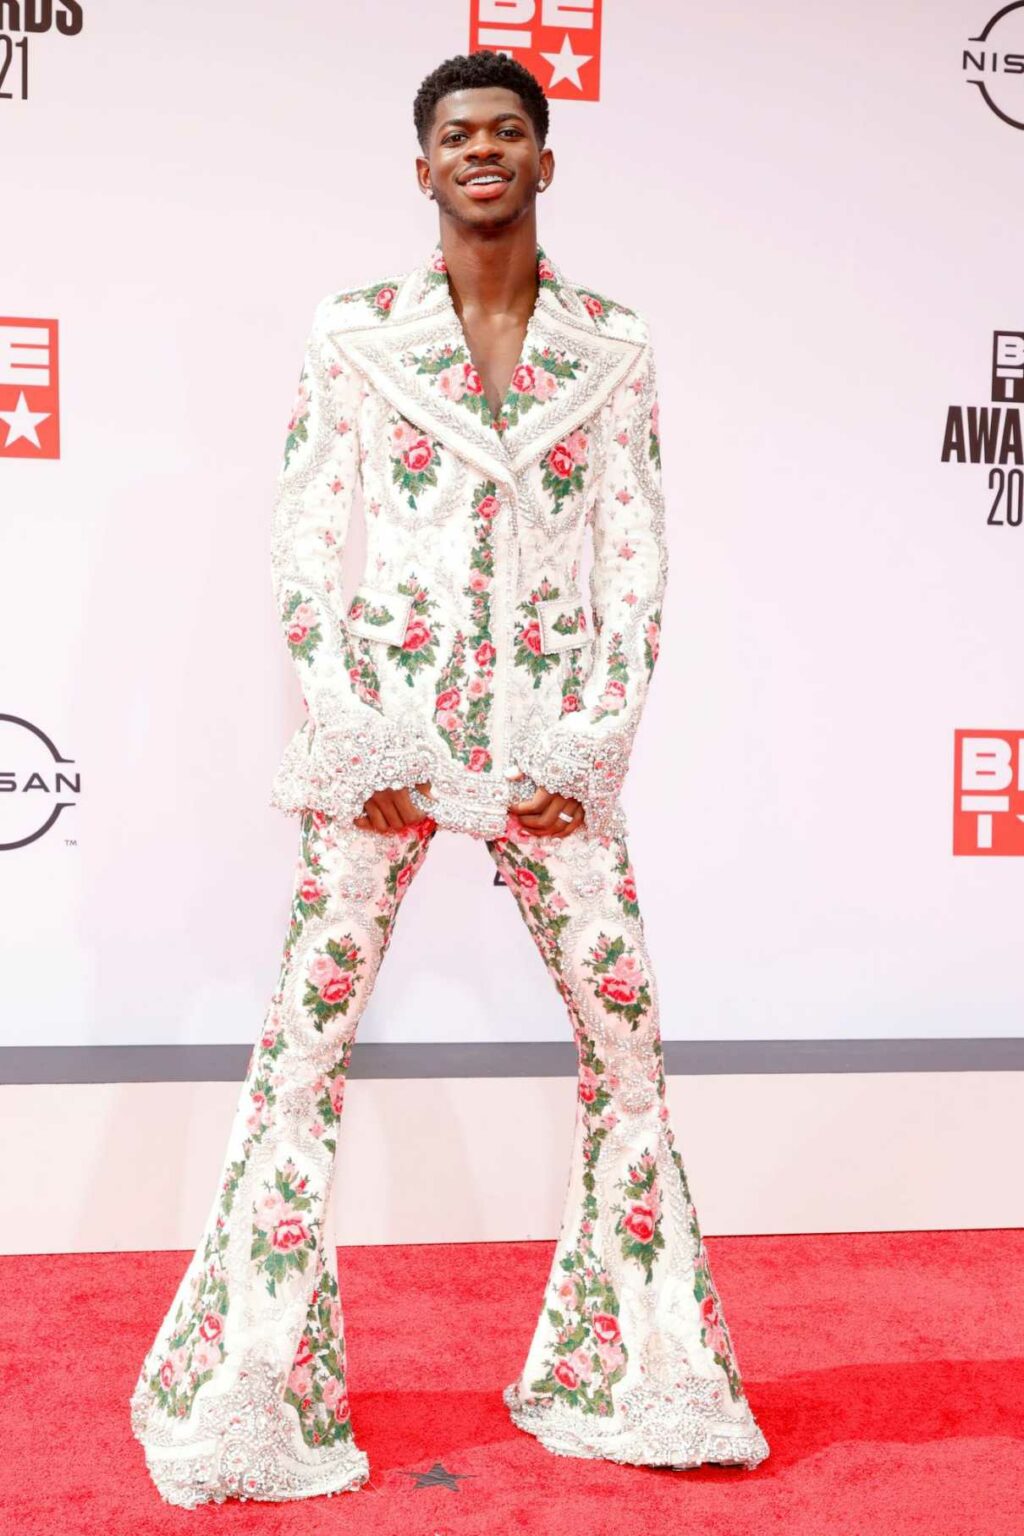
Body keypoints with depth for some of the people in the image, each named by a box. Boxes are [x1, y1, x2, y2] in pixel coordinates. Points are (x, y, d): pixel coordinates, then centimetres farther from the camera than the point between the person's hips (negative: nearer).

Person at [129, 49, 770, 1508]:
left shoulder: (613, 346, 6)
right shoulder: (358, 330, 2)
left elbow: (638, 558, 4)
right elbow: (304, 540, -1)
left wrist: (597, 740, -6)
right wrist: (355, 738, -9)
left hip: (552, 738, 2)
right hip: (386, 725, -1)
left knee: (627, 1031, 5)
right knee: (306, 1040, -1)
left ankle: (636, 1367, 23)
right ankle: (255, 1387, 15)